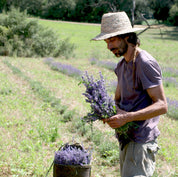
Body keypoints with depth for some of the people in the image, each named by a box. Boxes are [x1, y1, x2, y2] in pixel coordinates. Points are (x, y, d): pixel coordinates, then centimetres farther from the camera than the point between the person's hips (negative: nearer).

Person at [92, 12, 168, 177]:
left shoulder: (146, 63, -15)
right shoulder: (122, 65, 14)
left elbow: (161, 105, -19)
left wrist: (127, 117, -27)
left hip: (142, 142, -9)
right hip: (127, 139, 9)